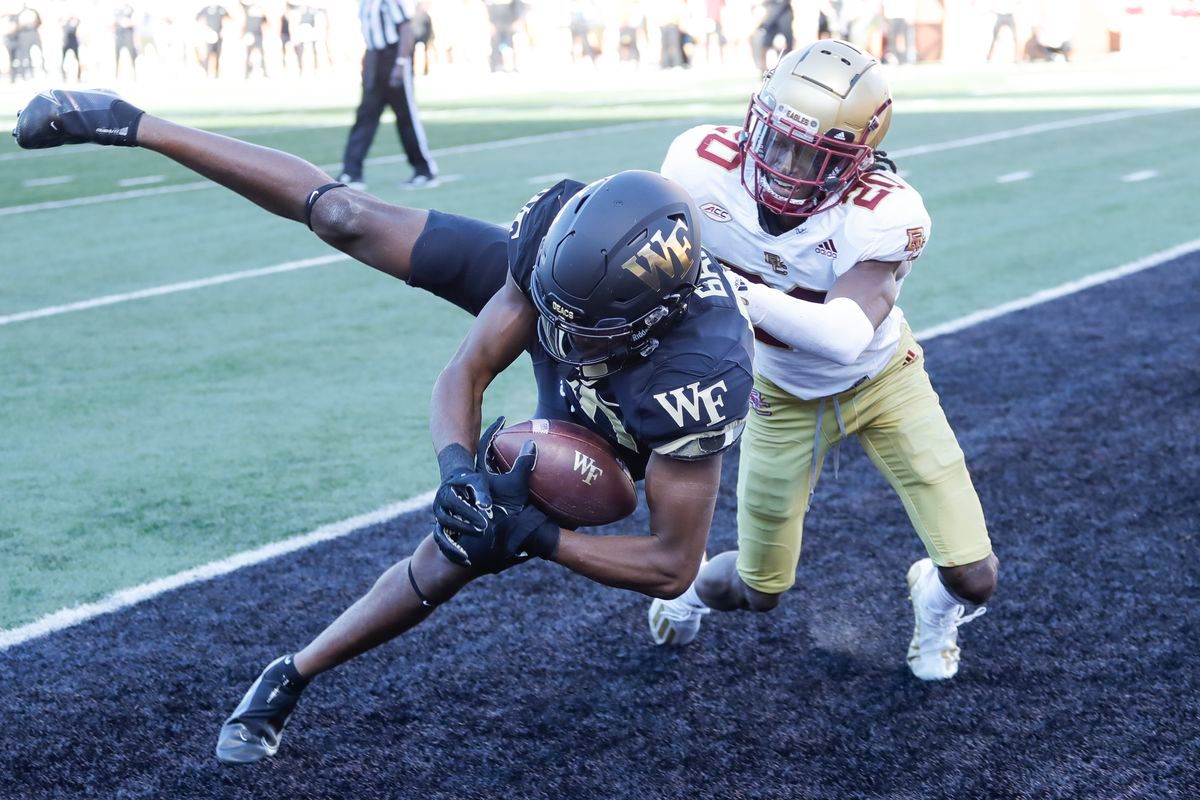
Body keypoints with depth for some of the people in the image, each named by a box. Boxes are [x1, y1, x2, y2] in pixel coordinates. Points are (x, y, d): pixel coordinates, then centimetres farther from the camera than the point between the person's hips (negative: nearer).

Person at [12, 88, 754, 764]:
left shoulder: (698, 379, -49)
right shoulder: (563, 231, -41)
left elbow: (674, 565, -39)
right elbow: (464, 376, -31)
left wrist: (533, 536, -44)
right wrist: (459, 469, -50)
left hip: (596, 435, -2)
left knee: (454, 558, -4)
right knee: (346, 218, 4)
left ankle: (293, 675, 22)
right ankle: (133, 124, 19)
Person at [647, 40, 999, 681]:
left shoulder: (883, 216, -35)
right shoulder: (702, 166, -27)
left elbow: (849, 334, -49)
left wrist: (740, 294, -58)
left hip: (881, 382, -1)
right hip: (786, 399, 1)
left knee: (973, 577, -5)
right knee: (760, 590, 13)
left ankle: (937, 600, 33)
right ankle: (697, 585, 49)